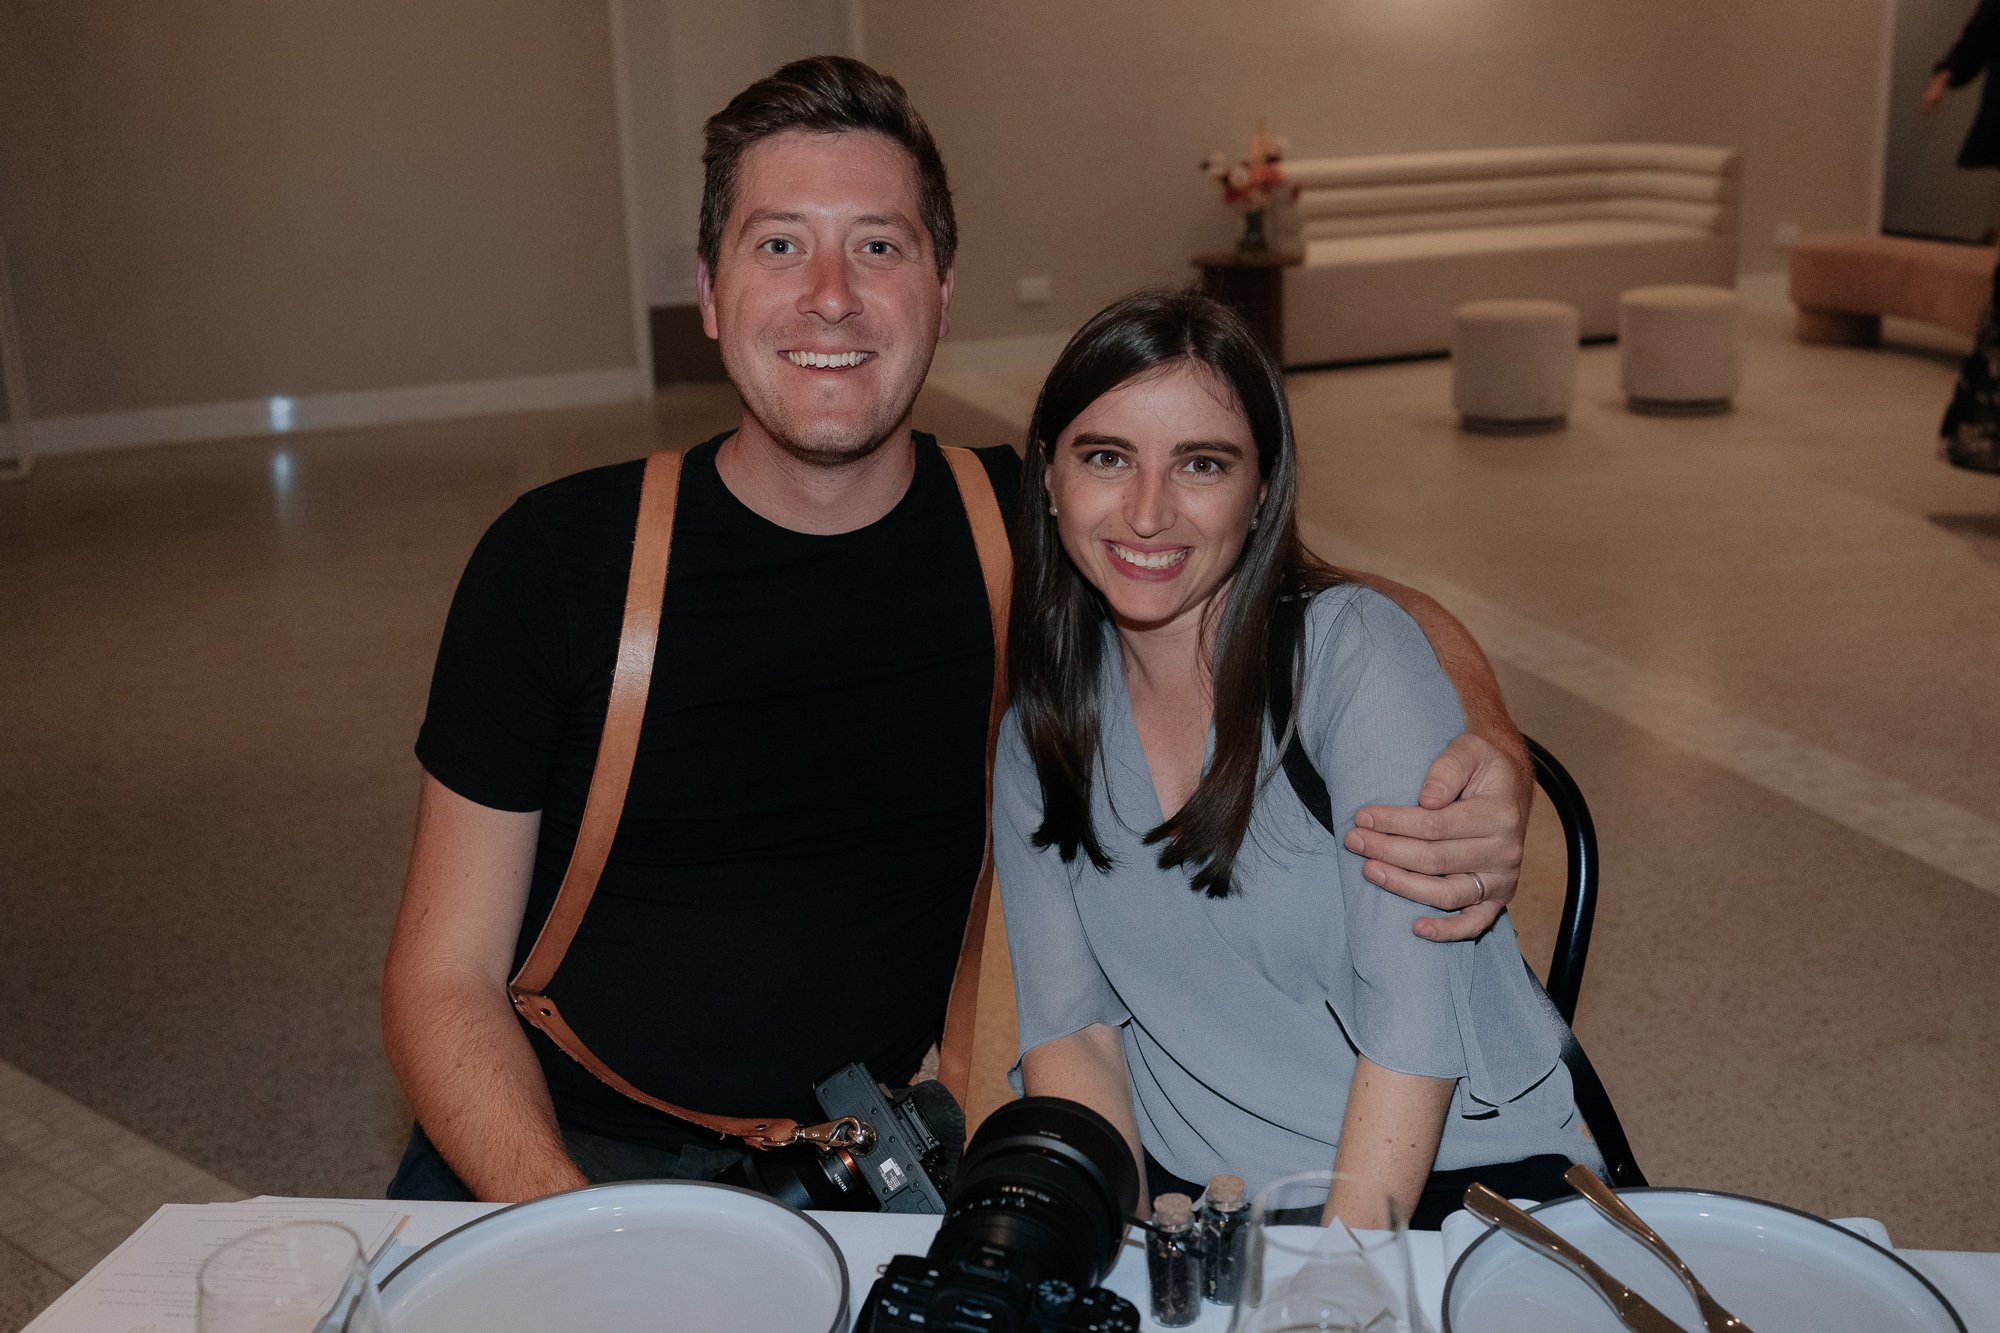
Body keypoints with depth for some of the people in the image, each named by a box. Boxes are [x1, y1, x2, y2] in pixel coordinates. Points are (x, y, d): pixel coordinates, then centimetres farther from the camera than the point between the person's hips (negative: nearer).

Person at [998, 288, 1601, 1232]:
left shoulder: (1356, 649, -11)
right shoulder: (1040, 732, 3)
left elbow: (1416, 1011, -17)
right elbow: (1070, 1024, -1)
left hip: (1459, 1166, -3)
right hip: (1189, 1193, 3)